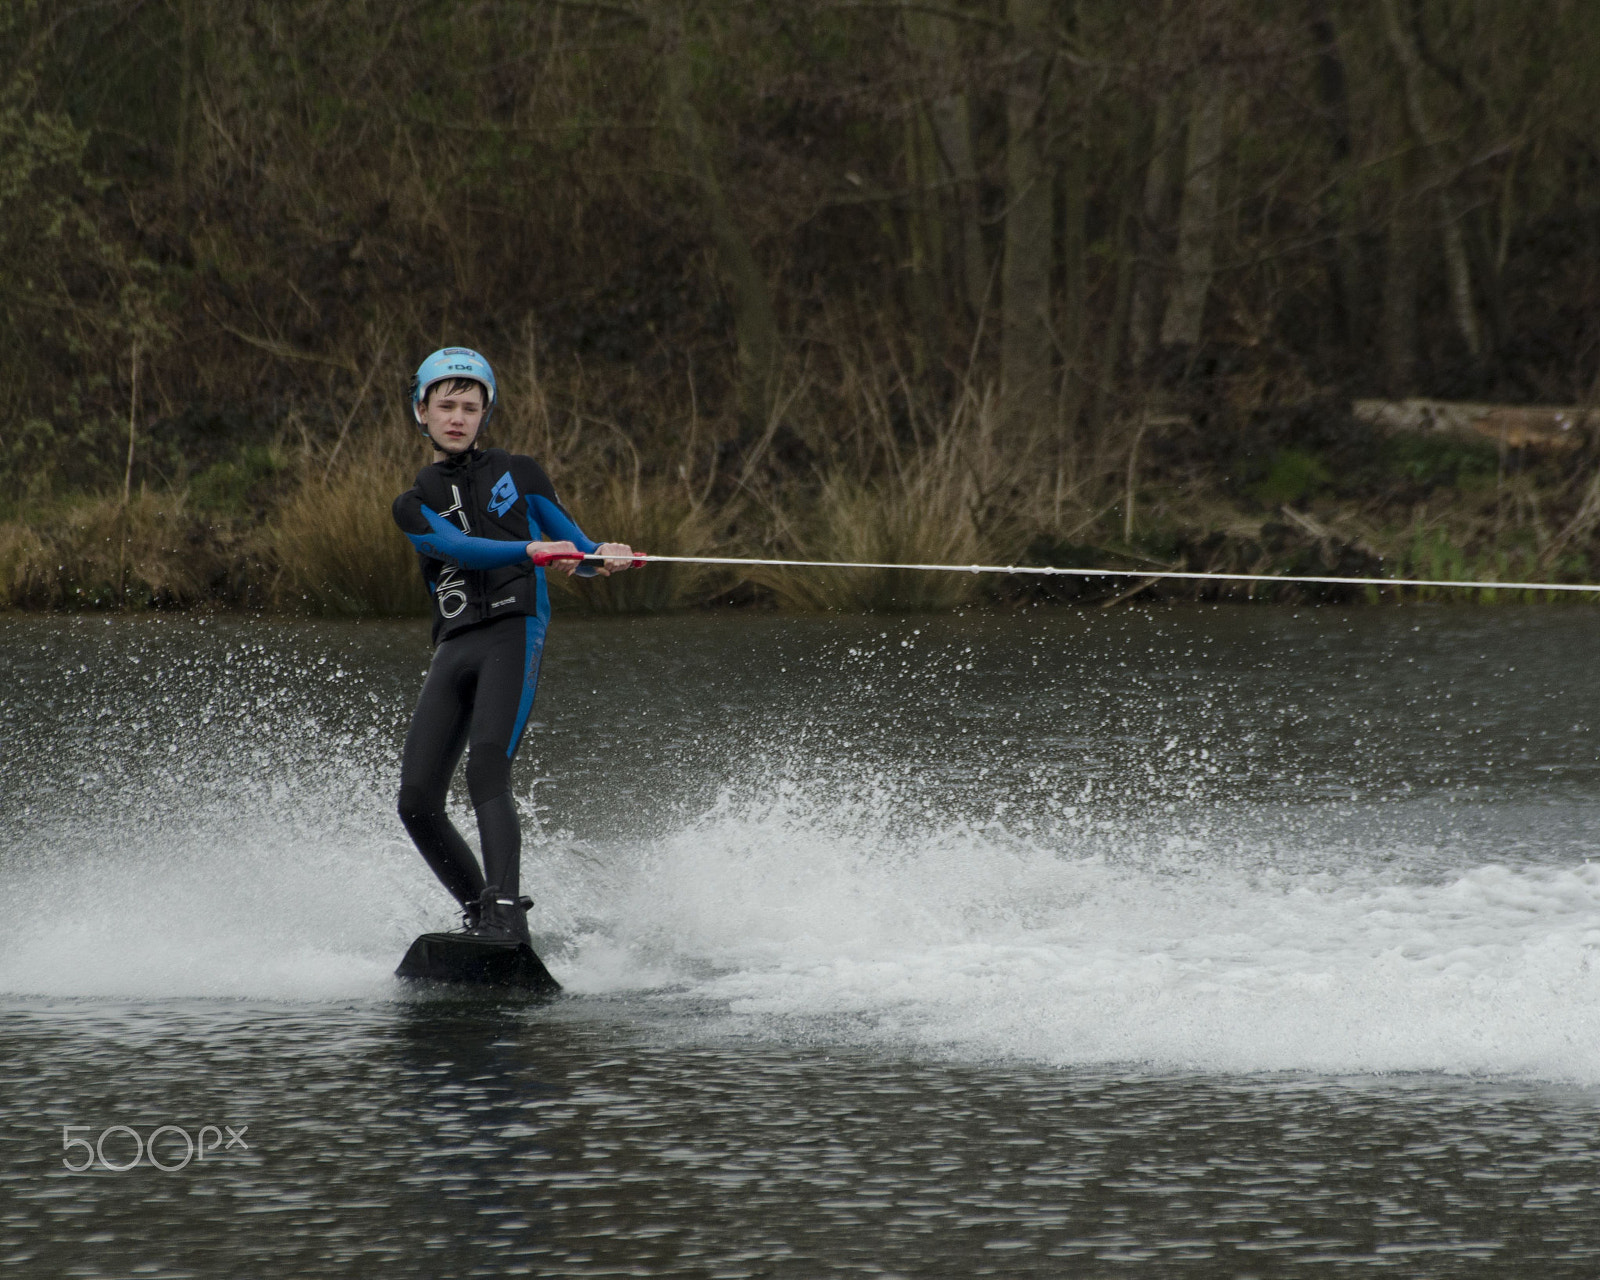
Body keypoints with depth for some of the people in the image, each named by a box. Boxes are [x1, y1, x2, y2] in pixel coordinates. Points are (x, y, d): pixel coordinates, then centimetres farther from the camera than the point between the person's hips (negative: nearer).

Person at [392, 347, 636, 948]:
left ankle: (507, 917, -34)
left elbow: (576, 551, 16)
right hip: (453, 648, 4)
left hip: (513, 633, -4)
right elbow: (457, 547, -5)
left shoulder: (518, 474, 17)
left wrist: (603, 557, -9)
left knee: (486, 767, -26)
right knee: (417, 802, -7)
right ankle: (479, 911, 8)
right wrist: (533, 549, -22)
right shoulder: (414, 504, 17)